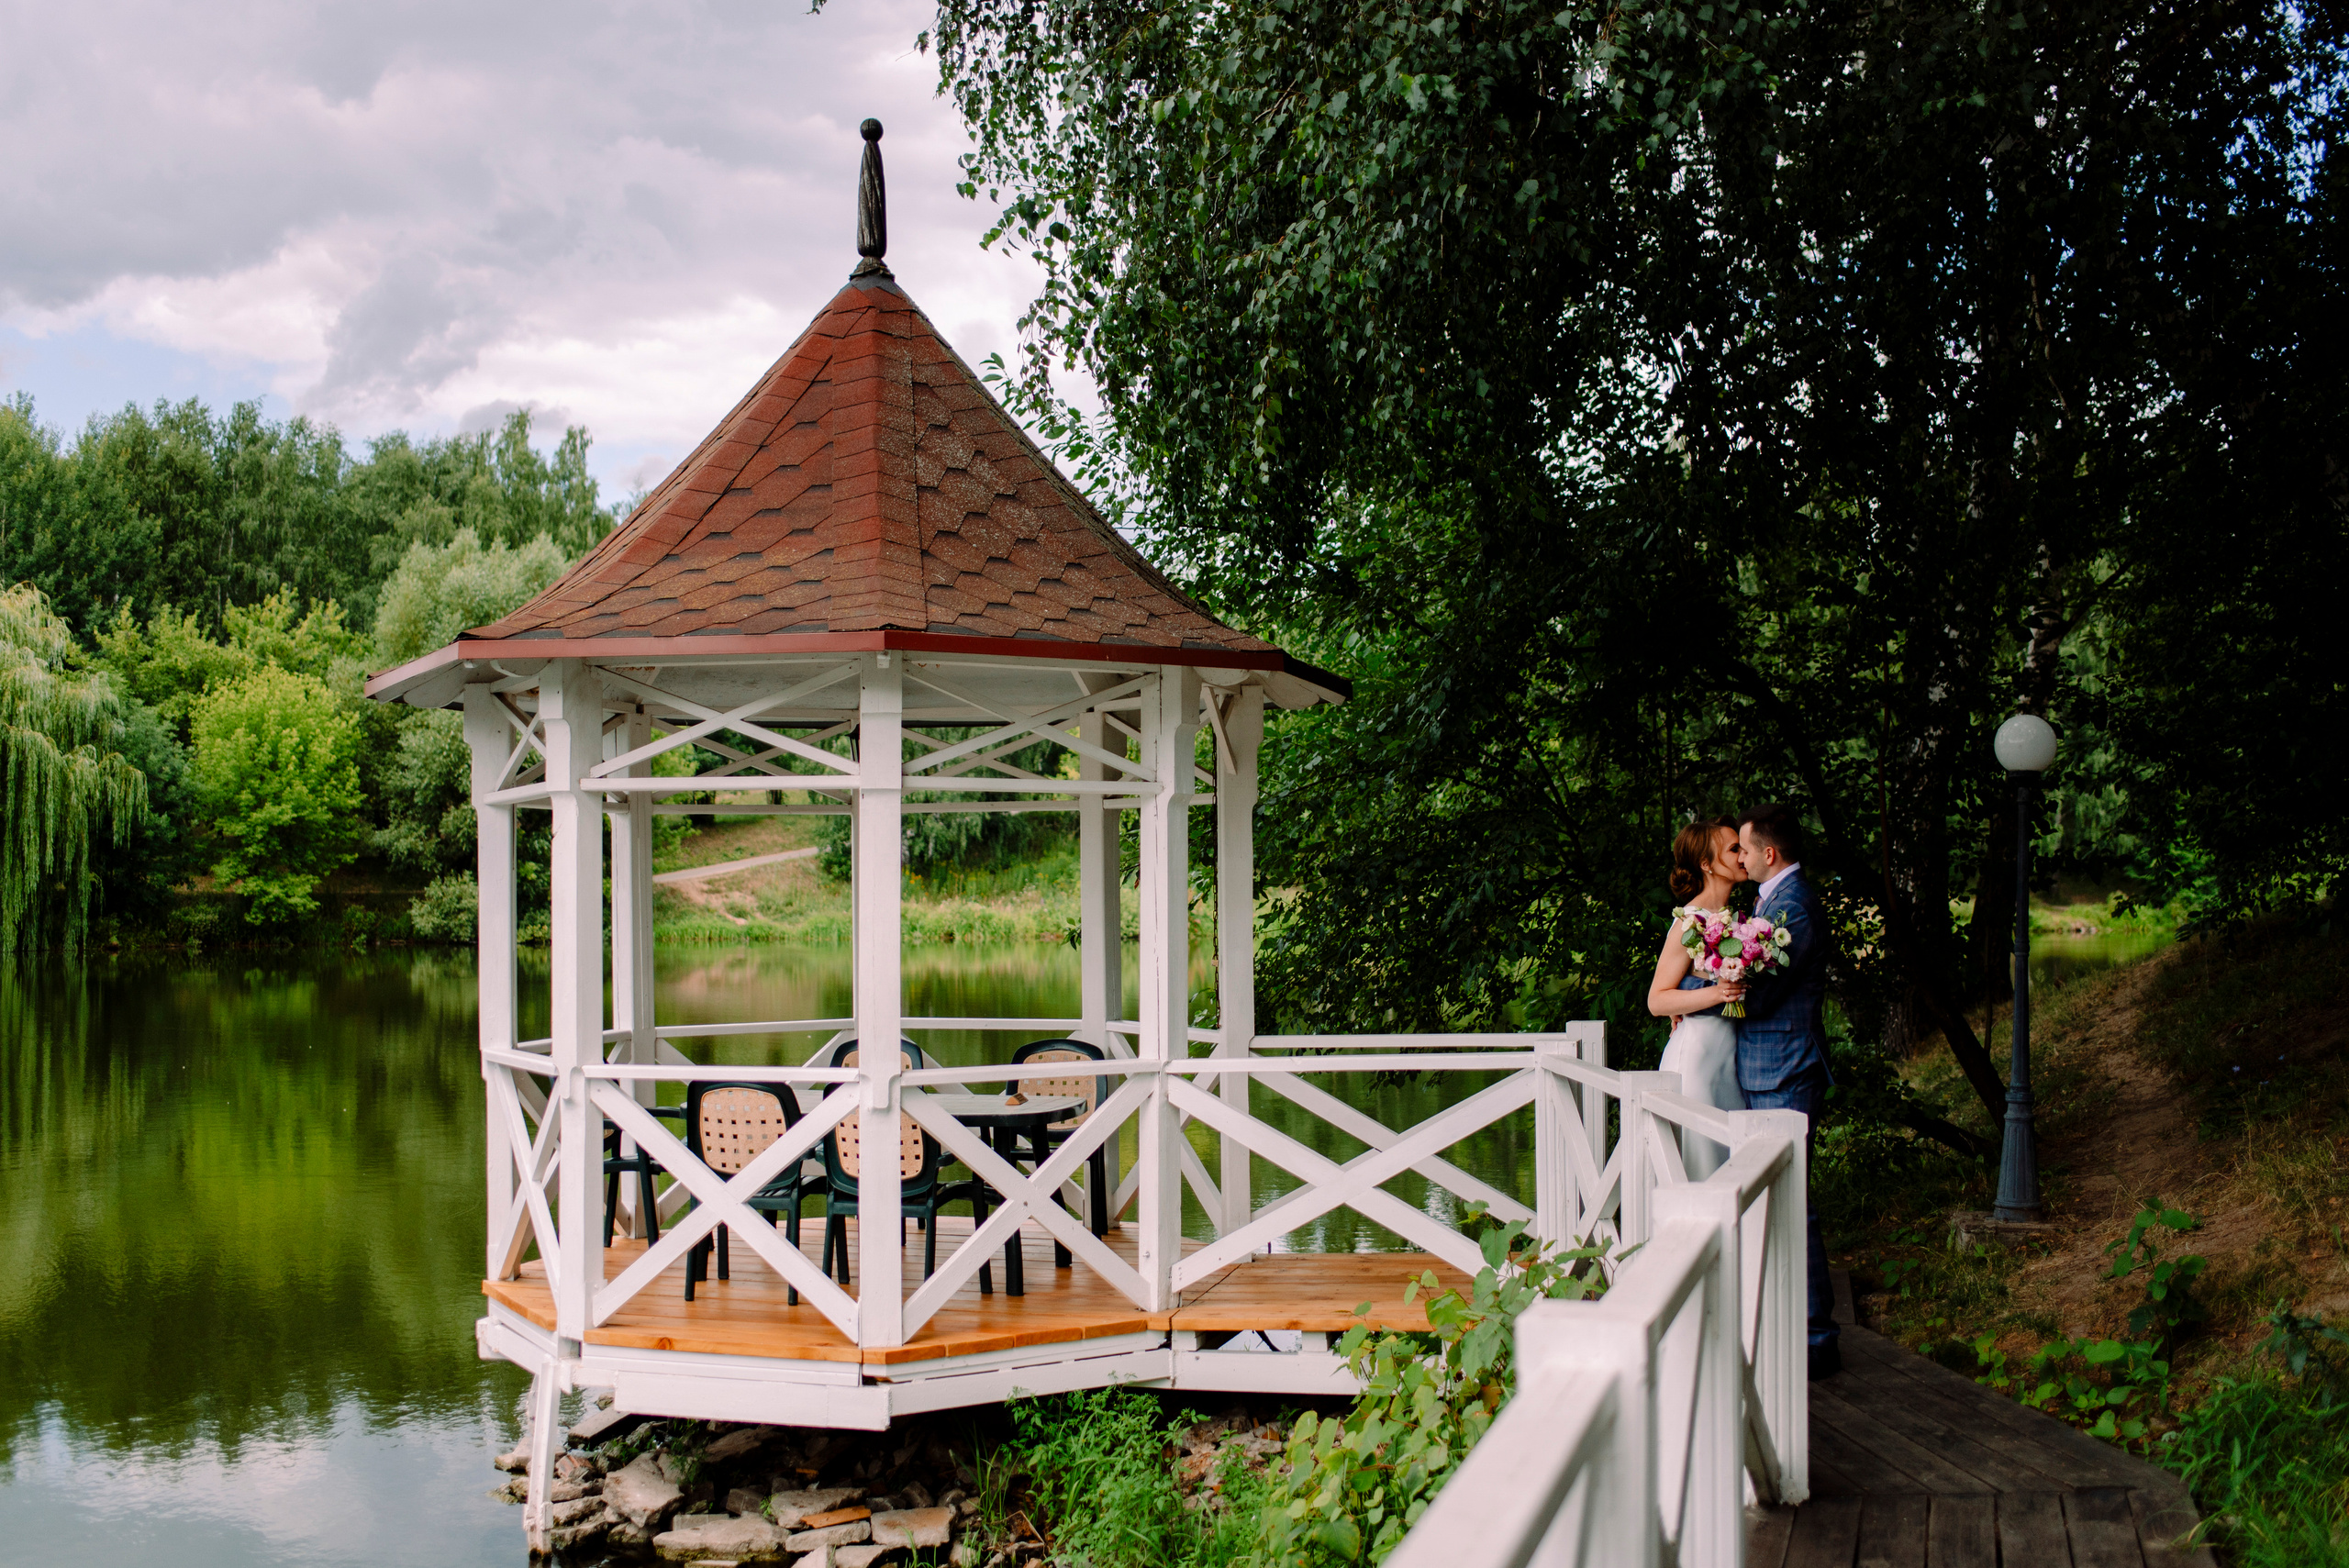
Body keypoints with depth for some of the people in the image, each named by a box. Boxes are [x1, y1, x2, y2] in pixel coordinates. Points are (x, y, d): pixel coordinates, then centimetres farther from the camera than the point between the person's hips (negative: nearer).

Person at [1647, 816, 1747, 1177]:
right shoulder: (1691, 920, -13)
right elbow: (1656, 1000, -15)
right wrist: (1715, 994, -25)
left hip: (1729, 1052, 8)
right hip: (1698, 1050, -8)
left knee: (1729, 1158, 7)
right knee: (1698, 1162, -6)